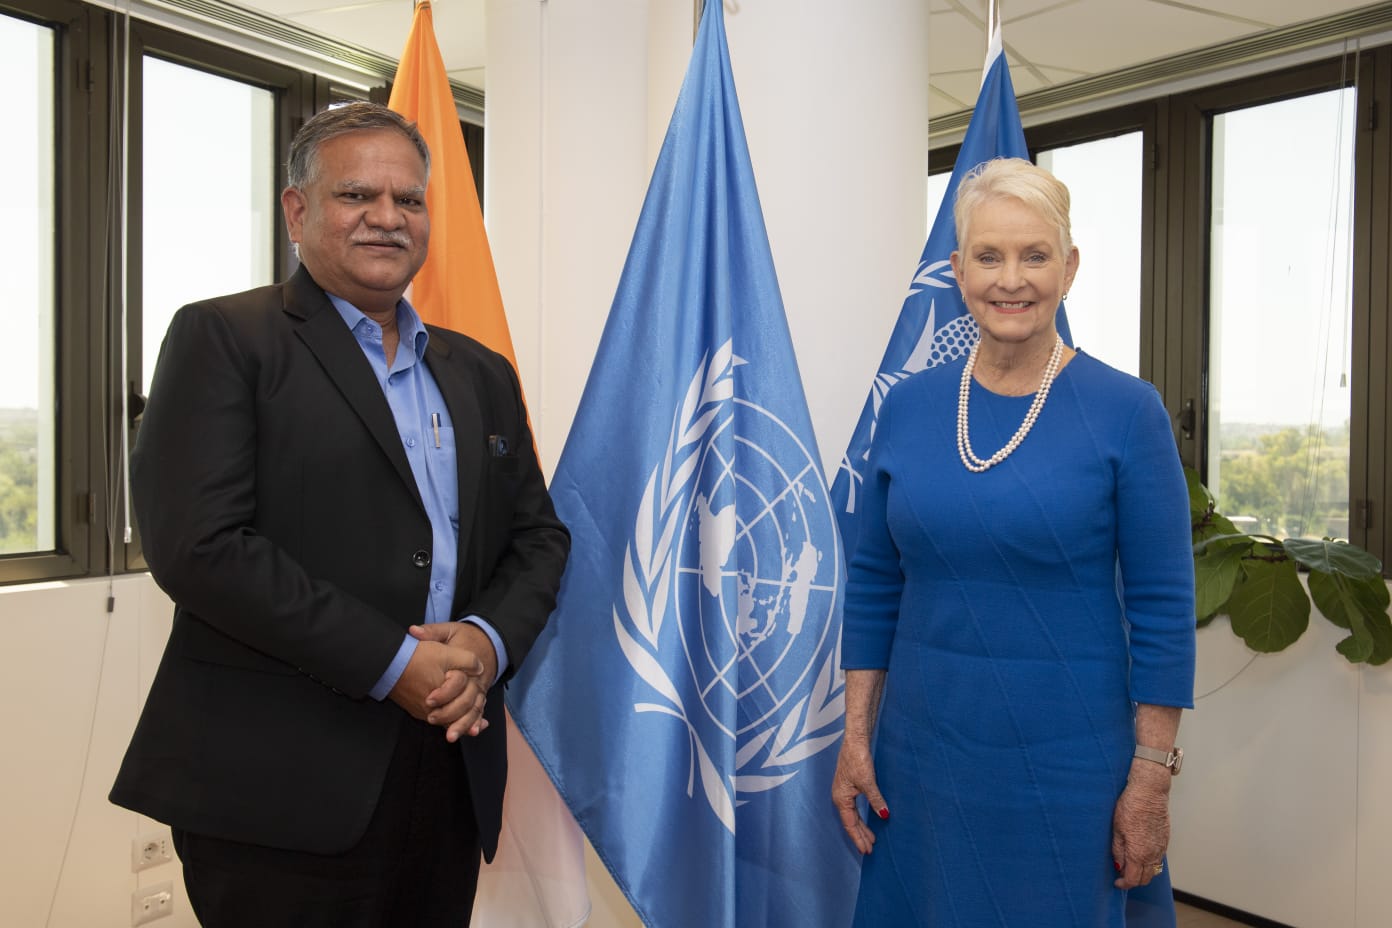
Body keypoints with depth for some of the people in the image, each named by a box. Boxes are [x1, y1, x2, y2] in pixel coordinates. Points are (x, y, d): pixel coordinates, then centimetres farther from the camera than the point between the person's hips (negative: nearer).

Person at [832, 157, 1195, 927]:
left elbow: (1163, 607, -7)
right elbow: (872, 584, 4)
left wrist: (1151, 781, -7)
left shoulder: (1126, 411, -9)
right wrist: (856, 736, 3)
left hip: (1067, 761, -2)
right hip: (921, 748, 3)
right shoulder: (907, 407, -1)